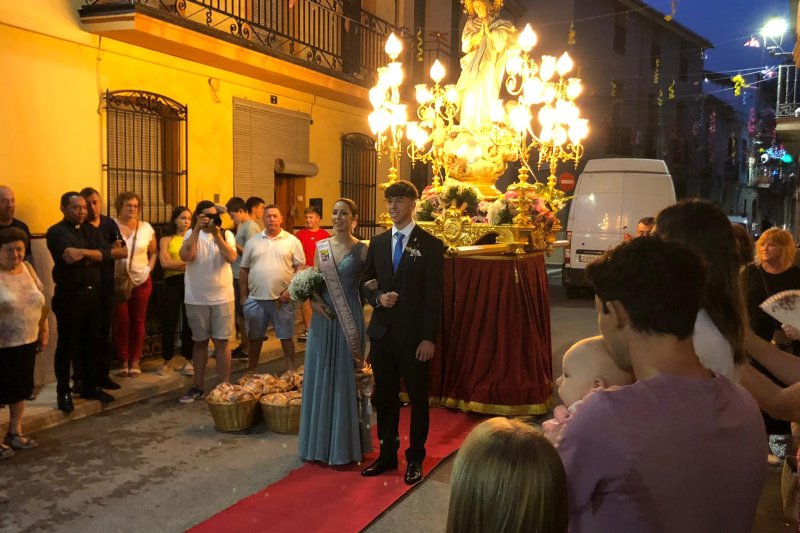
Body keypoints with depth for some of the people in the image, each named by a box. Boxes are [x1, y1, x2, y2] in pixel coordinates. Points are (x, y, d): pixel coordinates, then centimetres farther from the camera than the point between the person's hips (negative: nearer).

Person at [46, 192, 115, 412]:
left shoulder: (90, 230, 12)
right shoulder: (56, 232, -7)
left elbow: (106, 252, -4)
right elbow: (70, 258, -24)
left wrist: (83, 252, -19)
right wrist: (92, 257, -12)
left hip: (93, 294, 6)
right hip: (69, 296, -6)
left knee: (91, 342, 13)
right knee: (67, 344, 1)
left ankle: (90, 387, 25)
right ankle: (63, 392, 11)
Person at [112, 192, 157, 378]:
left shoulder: (146, 228, 2)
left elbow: (154, 252, 13)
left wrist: (150, 267, 0)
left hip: (141, 281, 2)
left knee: (137, 321, 8)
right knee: (121, 321, 2)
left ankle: (135, 360, 18)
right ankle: (123, 360, 13)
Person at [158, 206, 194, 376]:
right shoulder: (166, 240, 9)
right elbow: (165, 263, -4)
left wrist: (176, 264, -9)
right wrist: (186, 262, -5)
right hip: (172, 283, 0)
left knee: (189, 322, 1)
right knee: (169, 322, 2)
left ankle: (188, 360, 11)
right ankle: (167, 361, 14)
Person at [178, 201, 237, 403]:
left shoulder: (226, 234, 0)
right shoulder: (191, 234, 0)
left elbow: (231, 257, -15)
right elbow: (185, 256, -18)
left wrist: (216, 234, -20)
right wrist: (197, 230, -20)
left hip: (222, 297, -1)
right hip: (196, 299, 1)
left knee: (222, 342, 3)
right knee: (200, 342, 11)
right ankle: (197, 387, 21)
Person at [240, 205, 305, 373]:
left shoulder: (292, 241, 0)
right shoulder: (253, 242, 7)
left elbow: (300, 267, -1)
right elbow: (244, 270, 9)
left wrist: (290, 289, -11)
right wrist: (244, 297, 6)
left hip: (282, 298, -2)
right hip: (255, 299, 2)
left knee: (286, 336, 4)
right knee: (255, 338, 11)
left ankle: (291, 371, 14)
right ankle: (252, 371, 24)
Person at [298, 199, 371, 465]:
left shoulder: (361, 249, -3)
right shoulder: (321, 246, 8)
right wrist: (312, 300, -4)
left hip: (349, 318, -4)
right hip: (323, 316, 4)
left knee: (345, 378, 3)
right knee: (320, 376, 8)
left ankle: (345, 444, 15)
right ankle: (320, 441, 22)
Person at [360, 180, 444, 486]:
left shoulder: (430, 245, -5)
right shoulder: (377, 243, 10)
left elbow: (433, 295, -8)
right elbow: (365, 285, 14)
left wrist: (429, 338, -13)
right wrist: (378, 297, -9)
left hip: (413, 335, -4)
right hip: (381, 332, 5)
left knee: (418, 398, 7)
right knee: (384, 397, 13)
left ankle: (415, 459, 20)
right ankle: (387, 454, 27)